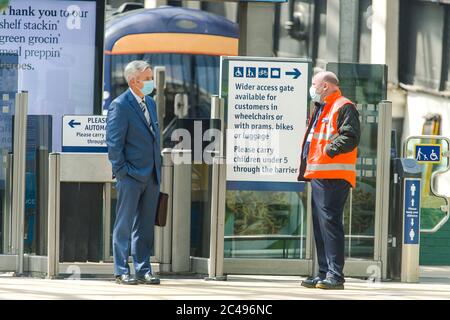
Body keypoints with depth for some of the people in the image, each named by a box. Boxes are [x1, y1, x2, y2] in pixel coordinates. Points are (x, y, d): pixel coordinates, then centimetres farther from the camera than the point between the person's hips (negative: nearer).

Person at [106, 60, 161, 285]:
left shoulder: (150, 103, 14)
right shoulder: (120, 106, -10)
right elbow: (114, 144, -12)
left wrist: (158, 169, 15)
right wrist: (122, 171, -14)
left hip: (151, 176, 7)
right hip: (131, 177, -7)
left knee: (145, 226, 10)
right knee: (124, 225, -1)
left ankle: (143, 271, 15)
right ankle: (121, 272, 4)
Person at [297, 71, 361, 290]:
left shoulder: (344, 107, -6)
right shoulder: (320, 109, 25)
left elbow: (351, 136, -18)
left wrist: (334, 147, -31)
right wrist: (304, 170, 30)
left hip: (334, 177, -10)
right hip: (318, 177, 10)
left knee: (330, 222, -14)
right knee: (319, 224, 11)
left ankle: (336, 275, -15)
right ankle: (324, 273, 16)